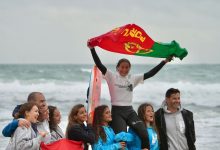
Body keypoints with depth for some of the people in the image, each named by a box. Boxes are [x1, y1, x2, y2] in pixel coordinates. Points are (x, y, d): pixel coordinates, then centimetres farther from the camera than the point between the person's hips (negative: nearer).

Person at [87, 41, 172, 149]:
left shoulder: (133, 79, 9)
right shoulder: (112, 77, -1)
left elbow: (150, 74, 7)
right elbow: (99, 65, -11)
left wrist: (164, 61, 3)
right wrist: (92, 49, -22)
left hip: (129, 111, 4)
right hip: (117, 111, -4)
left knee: (144, 135, -13)